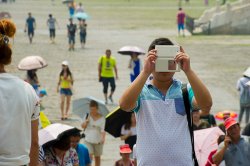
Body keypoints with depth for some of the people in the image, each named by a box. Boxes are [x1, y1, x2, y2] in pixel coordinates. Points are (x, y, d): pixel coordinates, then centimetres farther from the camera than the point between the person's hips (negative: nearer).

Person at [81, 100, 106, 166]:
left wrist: (103, 138, -27)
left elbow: (102, 130, -11)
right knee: (89, 156, -13)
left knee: (97, 157, 12)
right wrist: (87, 120, -17)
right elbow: (83, 126, 1)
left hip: (98, 141, 0)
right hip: (88, 140, 0)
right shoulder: (87, 116, -1)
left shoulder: (101, 118, -7)